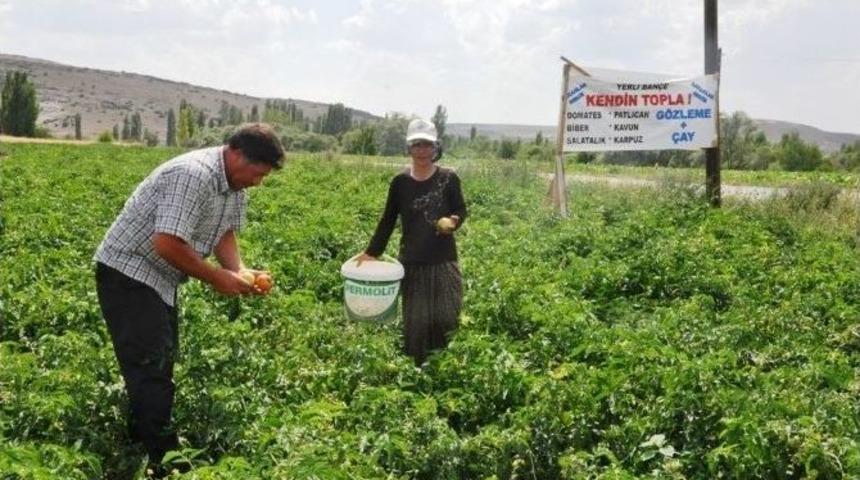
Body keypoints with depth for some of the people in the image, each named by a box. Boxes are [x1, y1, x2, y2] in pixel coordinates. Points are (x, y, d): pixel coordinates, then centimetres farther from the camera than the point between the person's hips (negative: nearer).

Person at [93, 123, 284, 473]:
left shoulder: (234, 184, 2)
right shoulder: (193, 176, -30)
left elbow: (225, 231, 9)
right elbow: (167, 244, -33)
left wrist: (240, 270, -9)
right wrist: (217, 278, -22)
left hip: (160, 278, 10)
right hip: (127, 272, -10)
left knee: (163, 359, 16)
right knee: (151, 365, -10)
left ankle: (142, 438, 30)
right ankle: (163, 457, -4)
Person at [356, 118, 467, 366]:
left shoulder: (448, 178, -3)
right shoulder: (400, 182, 1)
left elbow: (461, 210, 6)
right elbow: (388, 220, 9)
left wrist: (454, 221, -17)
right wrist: (371, 252, 8)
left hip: (443, 260, -1)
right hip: (412, 262, 1)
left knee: (445, 316, -2)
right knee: (415, 319, 5)